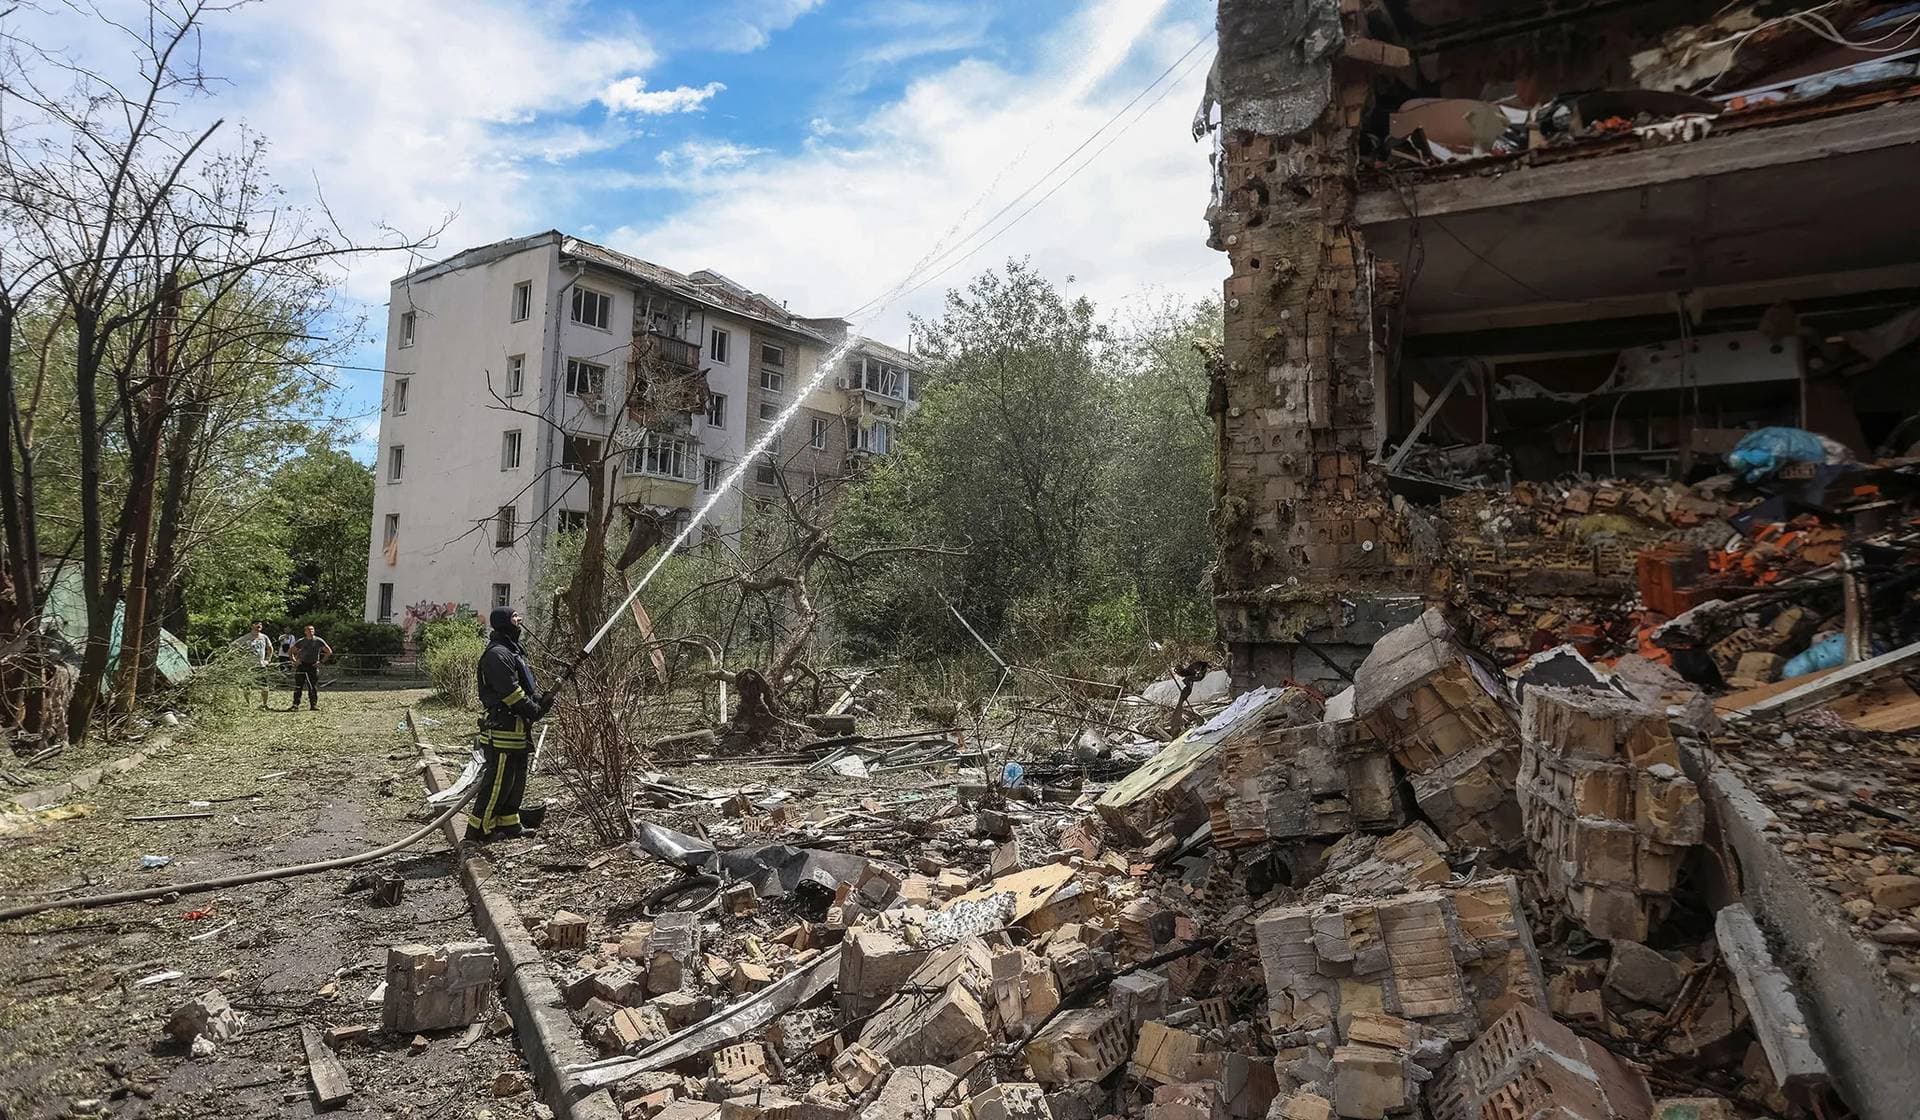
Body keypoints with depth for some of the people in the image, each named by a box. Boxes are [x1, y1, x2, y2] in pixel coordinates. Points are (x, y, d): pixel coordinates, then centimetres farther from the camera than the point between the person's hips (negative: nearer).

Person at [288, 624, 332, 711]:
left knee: (313, 687, 2)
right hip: (302, 665, 1)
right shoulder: (301, 641, 6)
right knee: (298, 686, -4)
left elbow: (329, 652, 5)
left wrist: (321, 661, -2)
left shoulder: (319, 641, 2)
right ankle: (295, 705, -2)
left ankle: (313, 705, 9)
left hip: (313, 666, -1)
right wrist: (294, 661, 3)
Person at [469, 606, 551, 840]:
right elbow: (510, 691, -21)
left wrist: (540, 700, 2)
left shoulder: (513, 650, 19)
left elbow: (525, 686, 20)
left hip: (517, 729, 11)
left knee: (517, 778, 17)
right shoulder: (498, 654, -16)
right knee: (498, 779, -5)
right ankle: (478, 827, 3)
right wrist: (535, 710, -13)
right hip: (503, 728, -11)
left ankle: (508, 823, 26)